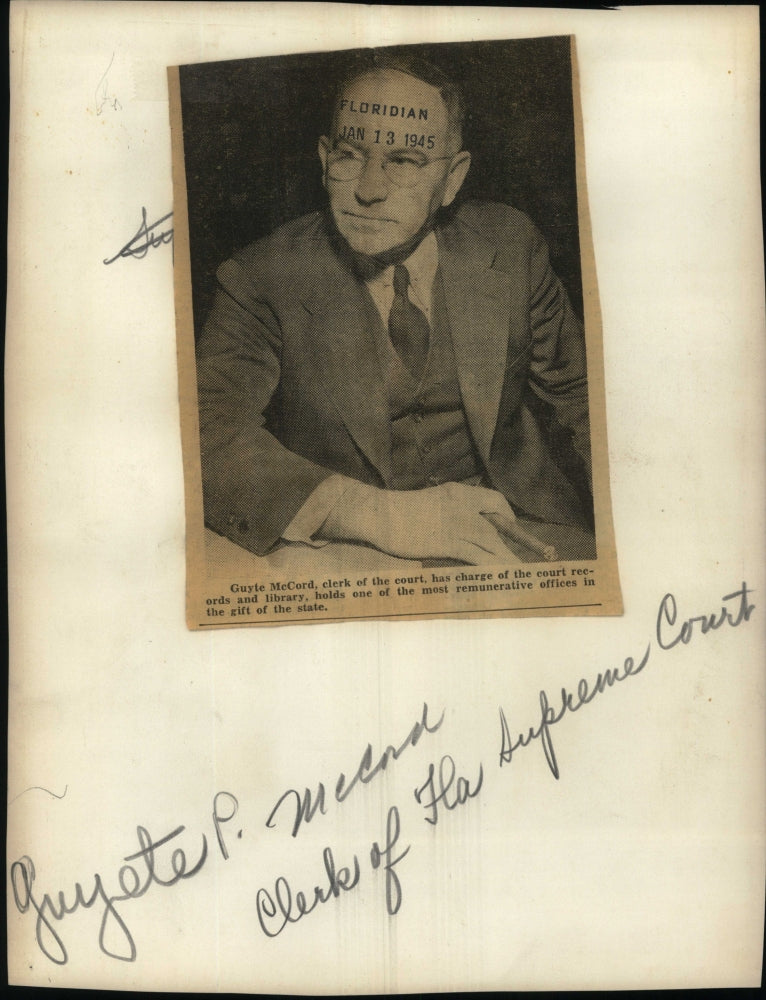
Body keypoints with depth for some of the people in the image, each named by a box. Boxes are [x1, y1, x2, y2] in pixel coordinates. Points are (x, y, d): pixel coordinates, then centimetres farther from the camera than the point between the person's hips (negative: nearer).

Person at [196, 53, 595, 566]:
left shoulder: (510, 246, 2)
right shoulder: (262, 282, -9)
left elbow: (580, 387, 13)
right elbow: (208, 435, -22)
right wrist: (378, 513, -35)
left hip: (507, 530, 3)